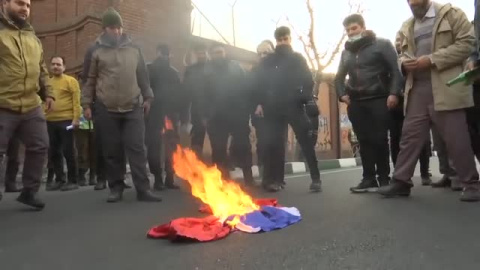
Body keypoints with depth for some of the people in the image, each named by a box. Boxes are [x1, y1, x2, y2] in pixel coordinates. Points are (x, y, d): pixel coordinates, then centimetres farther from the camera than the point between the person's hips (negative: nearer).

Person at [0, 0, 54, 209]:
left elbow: (42, 70, 23)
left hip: (32, 107, 6)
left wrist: (48, 92, 15)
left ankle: (29, 191, 22)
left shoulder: (33, 37, 18)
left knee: (39, 147, 8)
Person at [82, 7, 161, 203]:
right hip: (106, 109, -1)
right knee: (112, 152, 4)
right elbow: (90, 80, 7)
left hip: (133, 108, 1)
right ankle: (116, 188, 15)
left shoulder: (134, 49, 12)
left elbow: (143, 76, 15)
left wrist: (147, 98, 10)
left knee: (137, 149, -3)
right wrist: (86, 104, 3)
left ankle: (143, 189, -1)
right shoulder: (95, 51, 6)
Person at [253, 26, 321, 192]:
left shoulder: (298, 58, 11)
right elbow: (259, 83, 7)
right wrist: (260, 103, -4)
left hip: (294, 106, -1)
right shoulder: (268, 61, 13)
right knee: (275, 143, 2)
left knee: (306, 141, -4)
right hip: (274, 108, 1)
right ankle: (277, 179, 11)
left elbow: (308, 80, 3)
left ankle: (316, 179, -1)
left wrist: (305, 98, -13)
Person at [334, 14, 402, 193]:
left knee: (379, 140, -3)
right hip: (356, 103, 4)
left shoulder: (382, 45, 2)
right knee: (364, 141, 3)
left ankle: (384, 178, 8)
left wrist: (393, 93, -15)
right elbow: (339, 77, 25)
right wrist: (342, 94, 9)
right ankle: (369, 179, 8)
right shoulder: (346, 52, 17)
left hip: (378, 100, -4)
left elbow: (395, 70, -4)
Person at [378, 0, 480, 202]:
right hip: (417, 89, 5)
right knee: (410, 135, 2)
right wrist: (405, 62, -1)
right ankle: (401, 181, 6)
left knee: (456, 138, -3)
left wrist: (432, 60, -16)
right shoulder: (407, 27, 19)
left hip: (445, 87, -5)